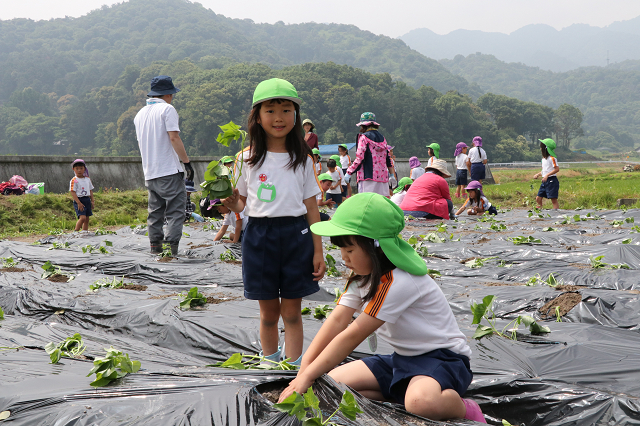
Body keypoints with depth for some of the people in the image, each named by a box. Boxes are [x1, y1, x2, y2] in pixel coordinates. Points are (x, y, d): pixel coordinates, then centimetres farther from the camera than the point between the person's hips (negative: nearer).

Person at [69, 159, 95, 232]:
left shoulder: (88, 179, 11)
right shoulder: (74, 180, -9)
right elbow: (73, 192, -13)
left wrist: (92, 201, 11)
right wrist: (79, 203, -19)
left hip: (87, 200, 7)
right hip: (79, 200, -7)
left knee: (87, 219, 8)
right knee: (82, 217, -19)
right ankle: (75, 231, -9)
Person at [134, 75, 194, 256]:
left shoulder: (140, 114, 17)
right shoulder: (167, 109, -6)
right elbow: (174, 138, -14)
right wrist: (187, 162, -12)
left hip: (149, 173, 7)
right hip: (169, 171, -7)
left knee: (155, 211, 12)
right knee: (175, 211, -6)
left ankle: (155, 246, 11)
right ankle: (171, 247, -13)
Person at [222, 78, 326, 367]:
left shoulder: (302, 160, 4)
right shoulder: (248, 159, 3)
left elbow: (311, 207, 4)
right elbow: (241, 203, 10)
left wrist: (318, 251, 1)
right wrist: (228, 202, -13)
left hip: (296, 235, 0)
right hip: (259, 235, 0)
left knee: (291, 311, 4)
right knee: (268, 311, 9)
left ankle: (294, 369, 11)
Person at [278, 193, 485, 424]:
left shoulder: (397, 283, -27)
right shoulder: (363, 276, 3)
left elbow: (352, 336, -26)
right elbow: (337, 321, -7)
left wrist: (307, 377, -23)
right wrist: (304, 371, -18)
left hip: (442, 357, -9)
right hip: (403, 358, 9)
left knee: (421, 402, -42)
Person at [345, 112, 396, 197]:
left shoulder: (364, 137, -5)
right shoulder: (382, 138, 15)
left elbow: (360, 158, -11)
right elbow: (388, 158, 18)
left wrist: (349, 172, -5)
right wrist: (392, 175, 24)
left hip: (369, 177, -7)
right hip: (383, 176, 7)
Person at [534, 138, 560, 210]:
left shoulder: (552, 158, -12)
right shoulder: (544, 159, 15)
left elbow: (557, 169, -17)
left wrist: (547, 175, -23)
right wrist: (538, 174, 8)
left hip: (551, 180, -9)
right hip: (544, 181, 9)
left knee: (554, 200, -7)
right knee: (538, 199, 6)